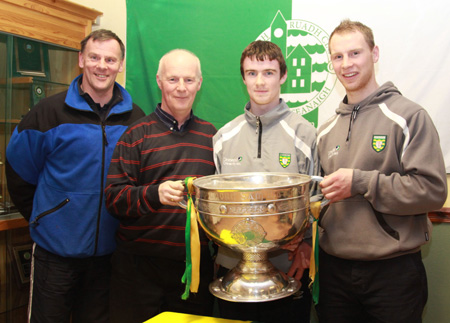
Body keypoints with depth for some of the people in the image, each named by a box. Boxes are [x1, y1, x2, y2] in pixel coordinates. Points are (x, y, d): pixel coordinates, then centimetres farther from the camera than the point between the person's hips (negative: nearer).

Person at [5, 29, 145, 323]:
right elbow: (18, 171, 0)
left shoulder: (135, 118, 1)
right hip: (56, 249, -2)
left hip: (109, 251, 3)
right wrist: (40, 217, 3)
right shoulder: (50, 112, -8)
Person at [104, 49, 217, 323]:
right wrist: (155, 194, -24)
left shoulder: (211, 135, 11)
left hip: (196, 266, 3)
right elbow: (114, 197, -7)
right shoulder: (137, 135, 0)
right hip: (140, 266, -3)